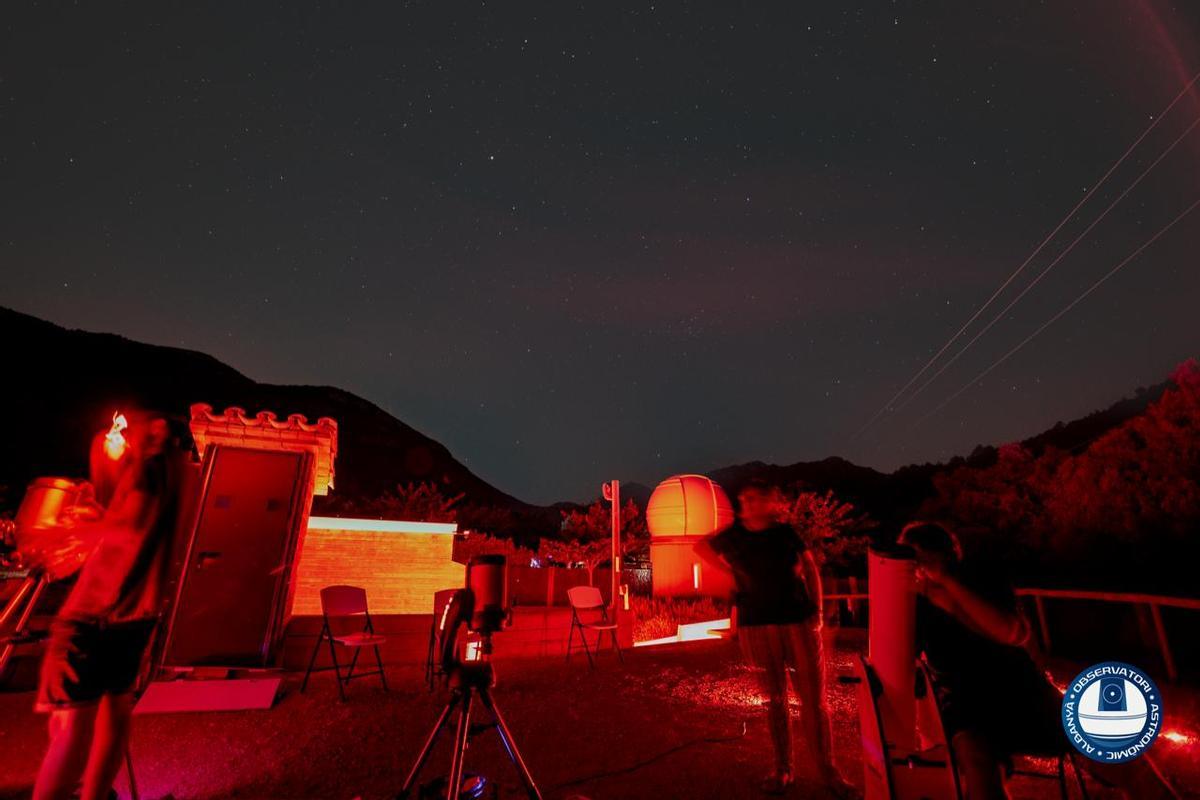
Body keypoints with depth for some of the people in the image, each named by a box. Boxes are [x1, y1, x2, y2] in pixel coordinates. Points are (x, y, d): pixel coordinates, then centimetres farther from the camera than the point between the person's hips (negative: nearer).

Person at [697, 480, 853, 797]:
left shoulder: (786, 532, -2)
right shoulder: (732, 536, -3)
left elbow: (811, 570, 8)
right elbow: (701, 547, 14)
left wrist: (817, 611, -1)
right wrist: (733, 571, 5)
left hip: (800, 621, 0)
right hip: (757, 627, 0)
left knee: (814, 698, 5)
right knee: (775, 700, 10)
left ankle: (827, 768, 22)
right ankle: (782, 769, 25)